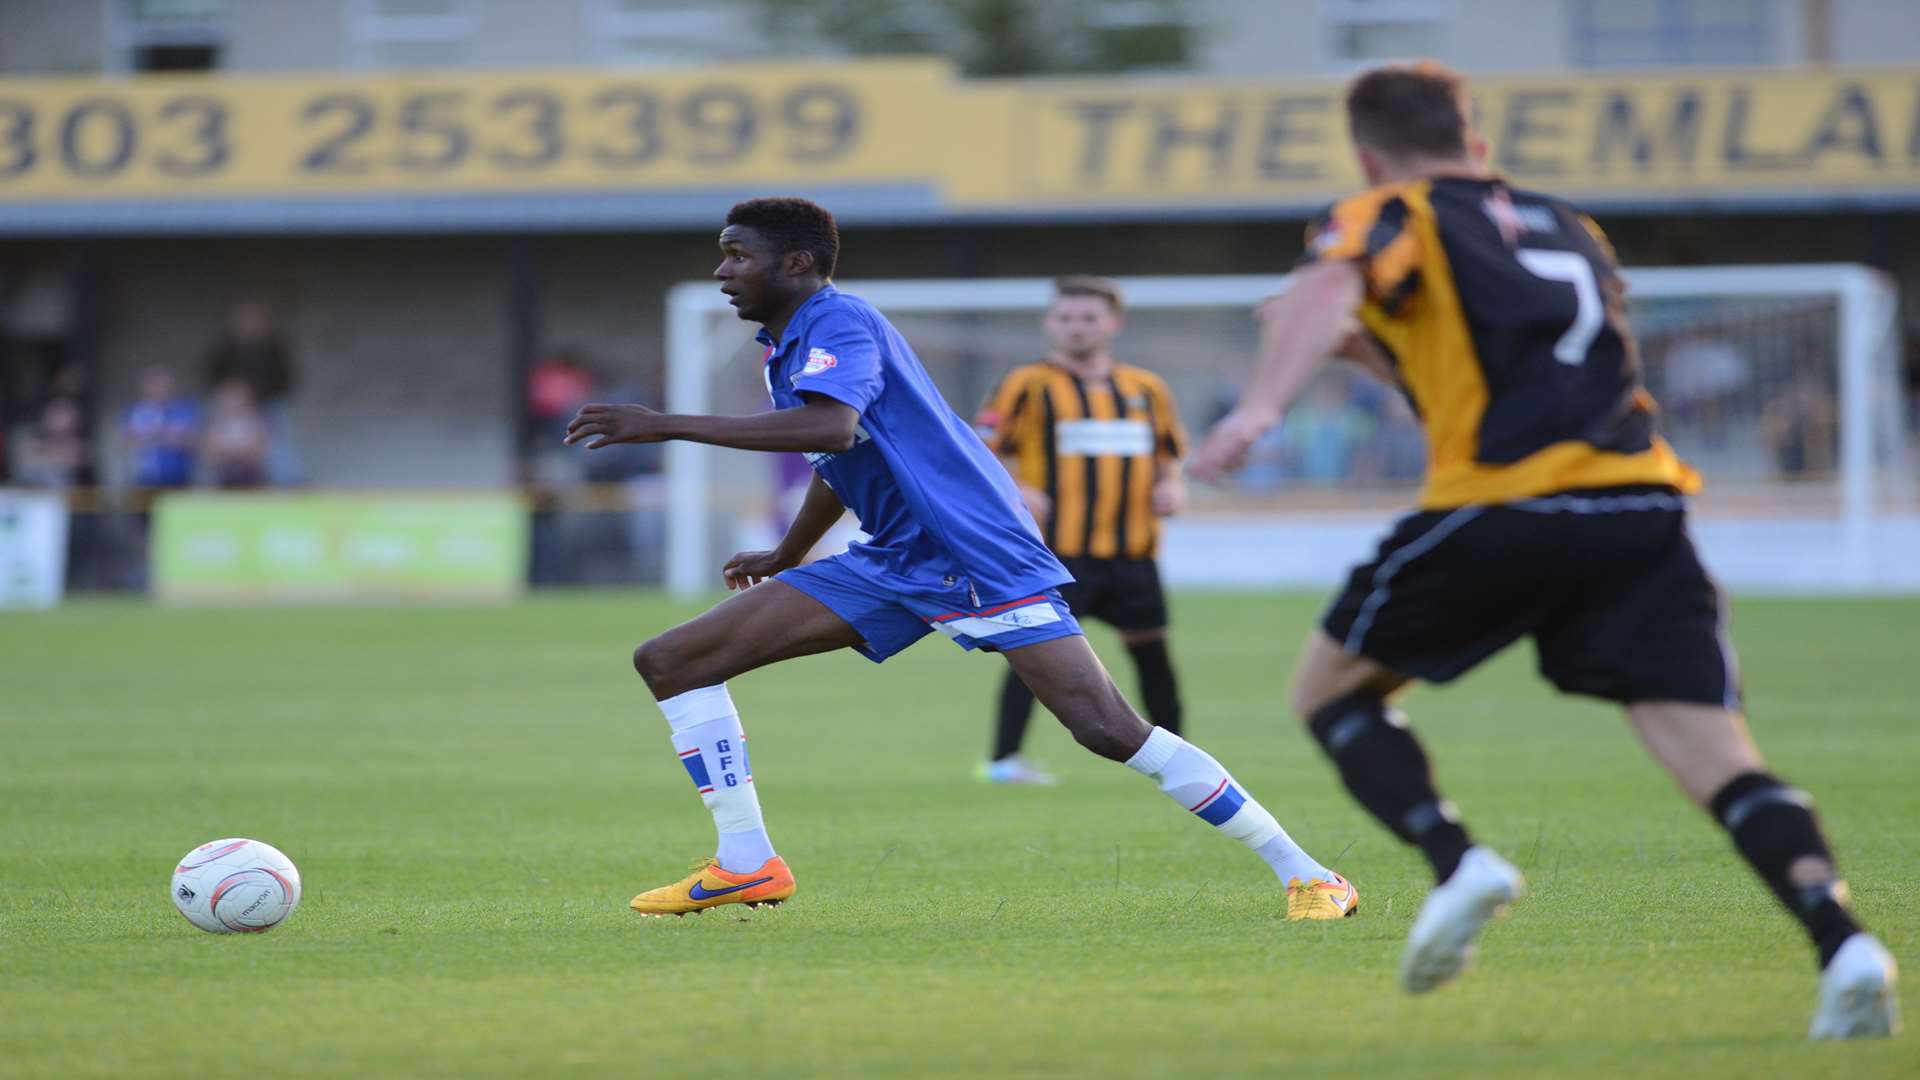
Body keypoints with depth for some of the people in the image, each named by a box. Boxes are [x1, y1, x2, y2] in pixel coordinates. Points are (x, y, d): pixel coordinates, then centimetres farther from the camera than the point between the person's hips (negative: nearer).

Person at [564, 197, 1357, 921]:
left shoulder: (839, 323, -15)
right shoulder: (786, 345, 14)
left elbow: (830, 427, -36)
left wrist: (669, 427, -34)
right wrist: (783, 560, 44)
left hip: (979, 555, -10)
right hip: (890, 563, 10)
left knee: (1107, 728, -18)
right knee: (669, 661, 1)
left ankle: (1304, 874, -9)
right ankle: (745, 864, 1)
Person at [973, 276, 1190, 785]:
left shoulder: (1147, 389, 15)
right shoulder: (1029, 386, 1)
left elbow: (1170, 455, 26)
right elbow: (983, 453, 0)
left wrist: (1171, 487, 4)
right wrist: (1014, 492, -18)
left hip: (1133, 551, 4)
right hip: (1059, 549, -4)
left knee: (1150, 647, 8)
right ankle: (1004, 758, -12)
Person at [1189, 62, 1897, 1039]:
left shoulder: (1386, 218, 12)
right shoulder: (1566, 228, 30)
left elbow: (1325, 289, -12)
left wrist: (1263, 405, -25)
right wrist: (1370, 349, 44)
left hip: (1501, 511, -4)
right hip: (1643, 500, 5)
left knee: (1330, 686, 17)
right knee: (1718, 755, -2)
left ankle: (1457, 862, -5)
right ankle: (1841, 943, -25)